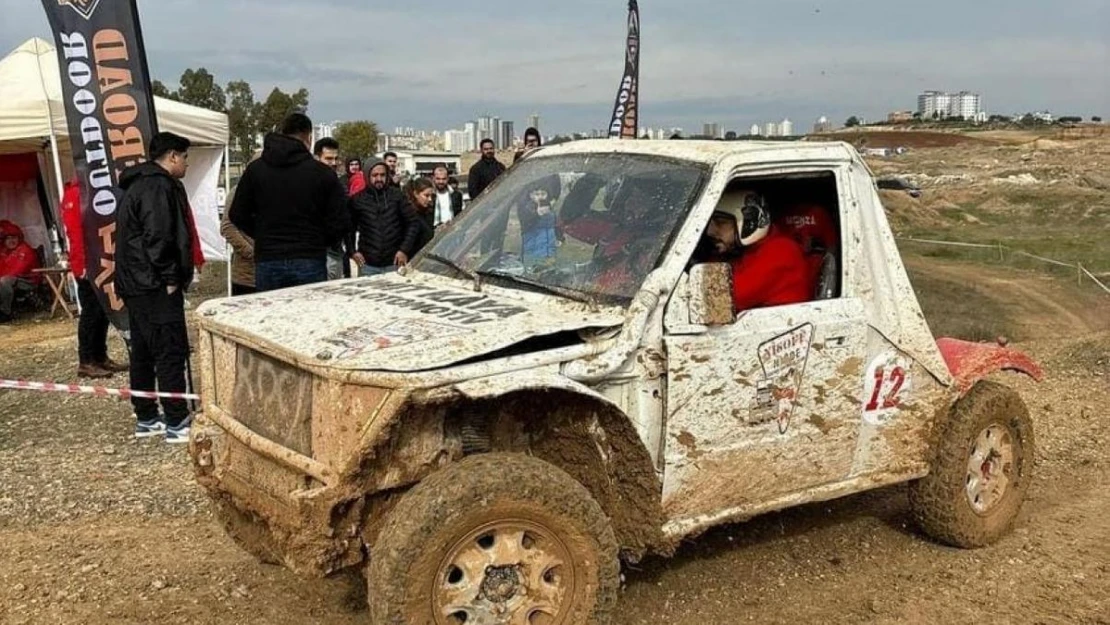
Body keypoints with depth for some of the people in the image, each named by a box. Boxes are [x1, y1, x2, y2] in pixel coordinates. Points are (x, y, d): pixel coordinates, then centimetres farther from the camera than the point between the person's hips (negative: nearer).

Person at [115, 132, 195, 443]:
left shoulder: (140, 185, 19)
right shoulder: (158, 186, -14)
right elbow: (158, 238, -23)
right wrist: (171, 278, -16)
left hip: (136, 284, 11)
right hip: (155, 285, -11)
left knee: (143, 352, 13)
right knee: (171, 351, -8)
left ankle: (146, 419, 20)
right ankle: (177, 423, -6)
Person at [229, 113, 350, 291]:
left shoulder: (255, 169, 5)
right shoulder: (323, 173, -4)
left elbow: (238, 215, 7)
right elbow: (340, 222, -5)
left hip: (267, 262, 2)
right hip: (310, 262, -2)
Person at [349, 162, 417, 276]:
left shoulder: (397, 195, 1)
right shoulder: (357, 199, 1)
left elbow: (412, 223, 3)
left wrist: (404, 249, -5)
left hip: (394, 263, 0)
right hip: (368, 265, 0)